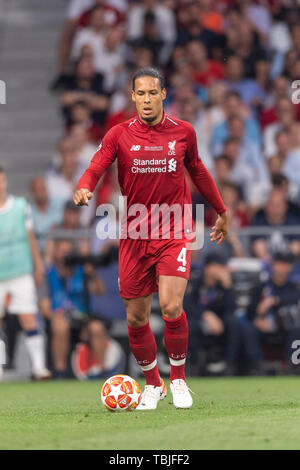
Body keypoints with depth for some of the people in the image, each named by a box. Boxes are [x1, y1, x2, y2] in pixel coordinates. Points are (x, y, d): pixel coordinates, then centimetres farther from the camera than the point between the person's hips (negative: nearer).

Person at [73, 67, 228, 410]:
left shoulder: (184, 132, 3)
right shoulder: (119, 135, -1)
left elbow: (197, 172, 19)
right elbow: (95, 169, -13)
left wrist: (221, 211, 28)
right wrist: (83, 189, -36)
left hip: (175, 235, -1)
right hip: (134, 236, 1)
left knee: (172, 307, -18)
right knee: (136, 318, 4)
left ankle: (178, 378, 5)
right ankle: (152, 384, 26)